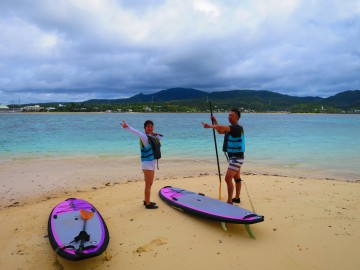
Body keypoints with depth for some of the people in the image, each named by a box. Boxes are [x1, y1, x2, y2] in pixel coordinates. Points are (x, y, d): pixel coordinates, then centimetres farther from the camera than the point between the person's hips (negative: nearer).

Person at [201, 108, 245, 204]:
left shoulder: (237, 128, -19)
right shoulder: (231, 128, 11)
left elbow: (222, 127, -36)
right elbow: (220, 131, 22)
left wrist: (210, 126, -38)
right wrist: (215, 121, 12)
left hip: (236, 158, -10)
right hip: (234, 157, 11)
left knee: (228, 178, -15)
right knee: (236, 178, 19)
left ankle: (229, 202, -10)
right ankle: (237, 198, 31)